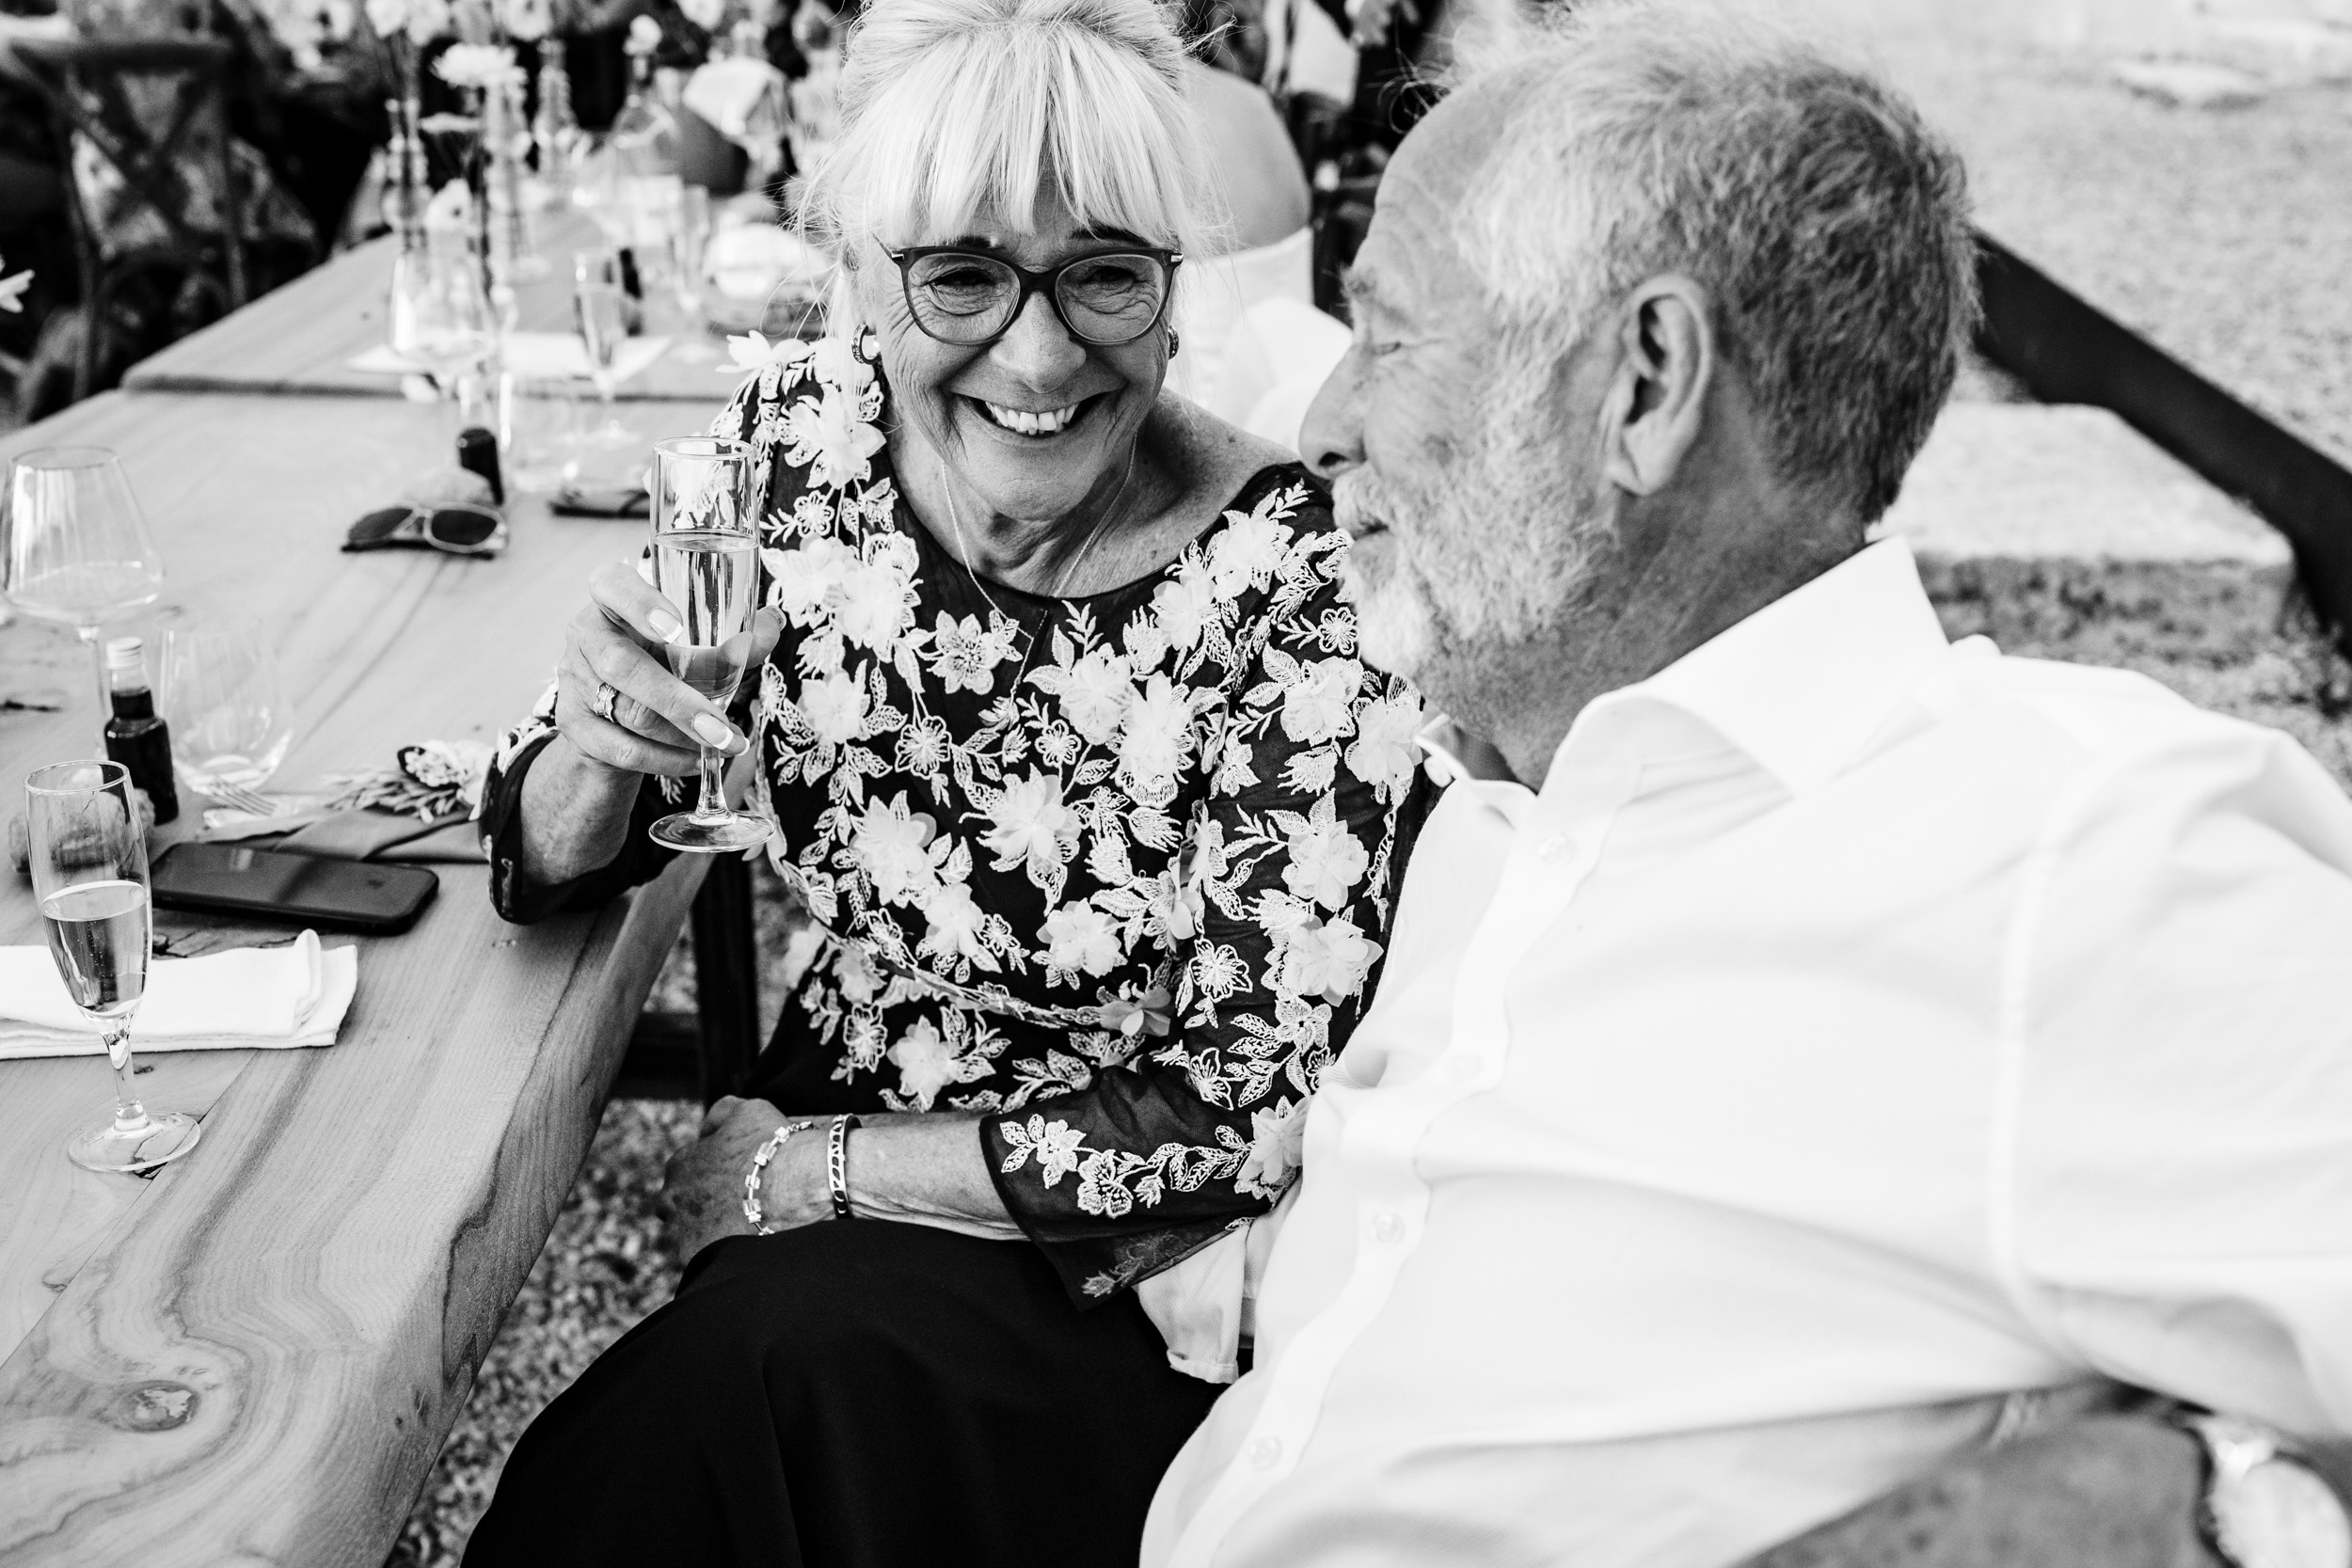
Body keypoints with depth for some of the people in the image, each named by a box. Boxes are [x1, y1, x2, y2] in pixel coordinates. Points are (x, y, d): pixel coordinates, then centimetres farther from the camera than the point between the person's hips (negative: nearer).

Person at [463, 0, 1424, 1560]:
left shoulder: (1296, 581, -22)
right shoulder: (800, 435, -10)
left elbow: (1259, 1105, -17)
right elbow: (550, 871, -1)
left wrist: (820, 1168, -13)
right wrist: (599, 748, -24)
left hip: (1121, 1271, -3)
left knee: (777, 1353, -26)